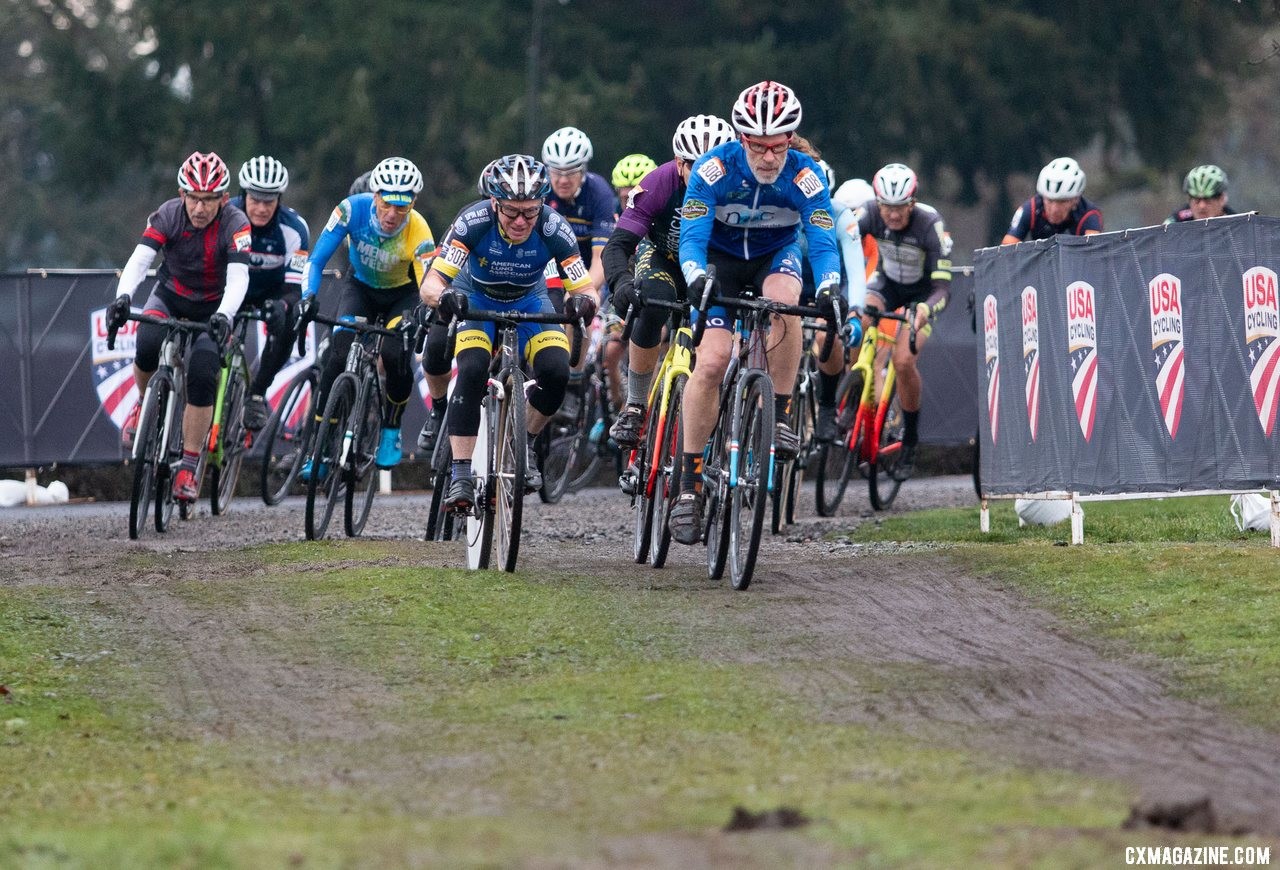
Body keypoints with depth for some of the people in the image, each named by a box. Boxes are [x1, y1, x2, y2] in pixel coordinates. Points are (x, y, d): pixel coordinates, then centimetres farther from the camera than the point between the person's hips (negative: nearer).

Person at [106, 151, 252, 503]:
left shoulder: (235, 223, -24)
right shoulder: (168, 215, -20)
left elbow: (238, 277, -34)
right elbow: (139, 259, -31)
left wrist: (224, 316, -53)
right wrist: (123, 296, -50)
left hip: (214, 306, -1)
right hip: (171, 296, 1)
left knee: (202, 374, -21)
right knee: (148, 345, -30)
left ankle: (189, 467, -10)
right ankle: (144, 404, 2)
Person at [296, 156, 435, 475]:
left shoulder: (418, 232, -32)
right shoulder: (354, 209, -29)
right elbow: (316, 260, -25)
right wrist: (308, 297, -42)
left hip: (402, 294, -1)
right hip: (361, 288, 1)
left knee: (396, 357, -25)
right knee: (339, 353, -22)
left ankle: (391, 432, 3)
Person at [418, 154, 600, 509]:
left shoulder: (553, 229, -29)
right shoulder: (473, 222, -33)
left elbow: (586, 290, -26)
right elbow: (430, 283, -37)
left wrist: (584, 302, -50)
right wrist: (443, 297, -61)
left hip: (528, 300, 2)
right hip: (475, 298, -2)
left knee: (556, 372, -23)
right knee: (472, 371, -28)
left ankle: (524, 443, 6)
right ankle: (460, 477, -22)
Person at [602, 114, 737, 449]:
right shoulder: (660, 184, -31)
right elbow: (617, 245, -34)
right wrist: (621, 283, -56)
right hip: (664, 259, -1)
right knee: (653, 301, -34)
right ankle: (634, 407, -21)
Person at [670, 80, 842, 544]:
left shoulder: (806, 175, -25)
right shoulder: (715, 168, -27)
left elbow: (823, 242, -29)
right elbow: (692, 237, -29)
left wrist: (829, 286, -50)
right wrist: (696, 278, -50)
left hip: (776, 256, 1)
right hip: (721, 258, -1)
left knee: (782, 298, -37)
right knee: (712, 361, -19)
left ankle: (781, 415, -20)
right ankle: (689, 483, -11)